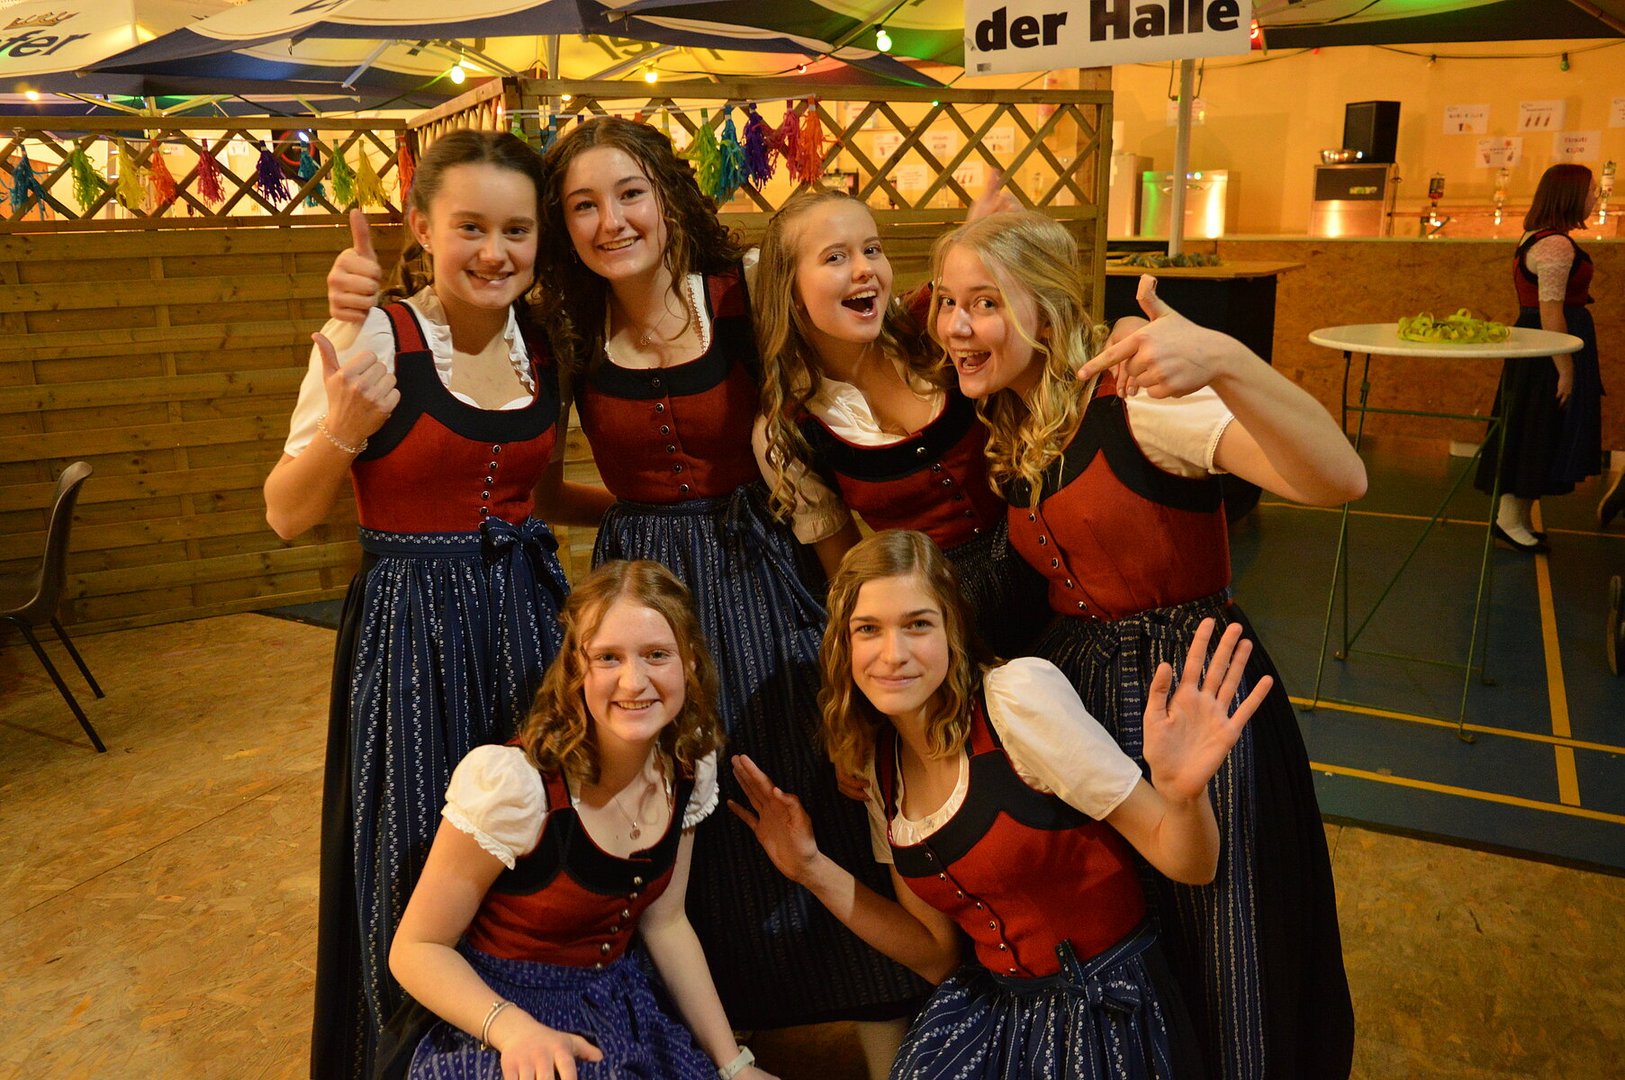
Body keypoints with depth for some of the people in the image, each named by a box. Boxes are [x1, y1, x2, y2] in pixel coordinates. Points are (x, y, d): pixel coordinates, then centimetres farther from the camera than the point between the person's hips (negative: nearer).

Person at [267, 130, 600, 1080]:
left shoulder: (545, 342, 4)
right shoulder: (373, 340, -12)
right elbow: (287, 517, -8)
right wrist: (344, 430, -24)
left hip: (528, 615, 5)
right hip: (411, 628, -4)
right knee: (421, 863, 8)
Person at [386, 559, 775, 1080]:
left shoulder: (690, 769, -5)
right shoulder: (511, 780, -22)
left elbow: (664, 923, 7)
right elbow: (416, 949, -13)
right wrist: (515, 1028, -30)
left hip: (619, 1009, 5)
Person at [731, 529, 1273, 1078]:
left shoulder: (1020, 693, -19)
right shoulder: (879, 766, 1)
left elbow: (1188, 865, -15)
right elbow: (939, 954, 7)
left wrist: (1183, 793, -36)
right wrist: (814, 870, 0)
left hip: (1105, 1010, -4)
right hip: (992, 1004, 4)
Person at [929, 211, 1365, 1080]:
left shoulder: (1134, 400, -19)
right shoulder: (1004, 435, 4)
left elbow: (1339, 480, -32)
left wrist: (1226, 363, -47)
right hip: (1074, 683, 7)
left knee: (1215, 964, 8)